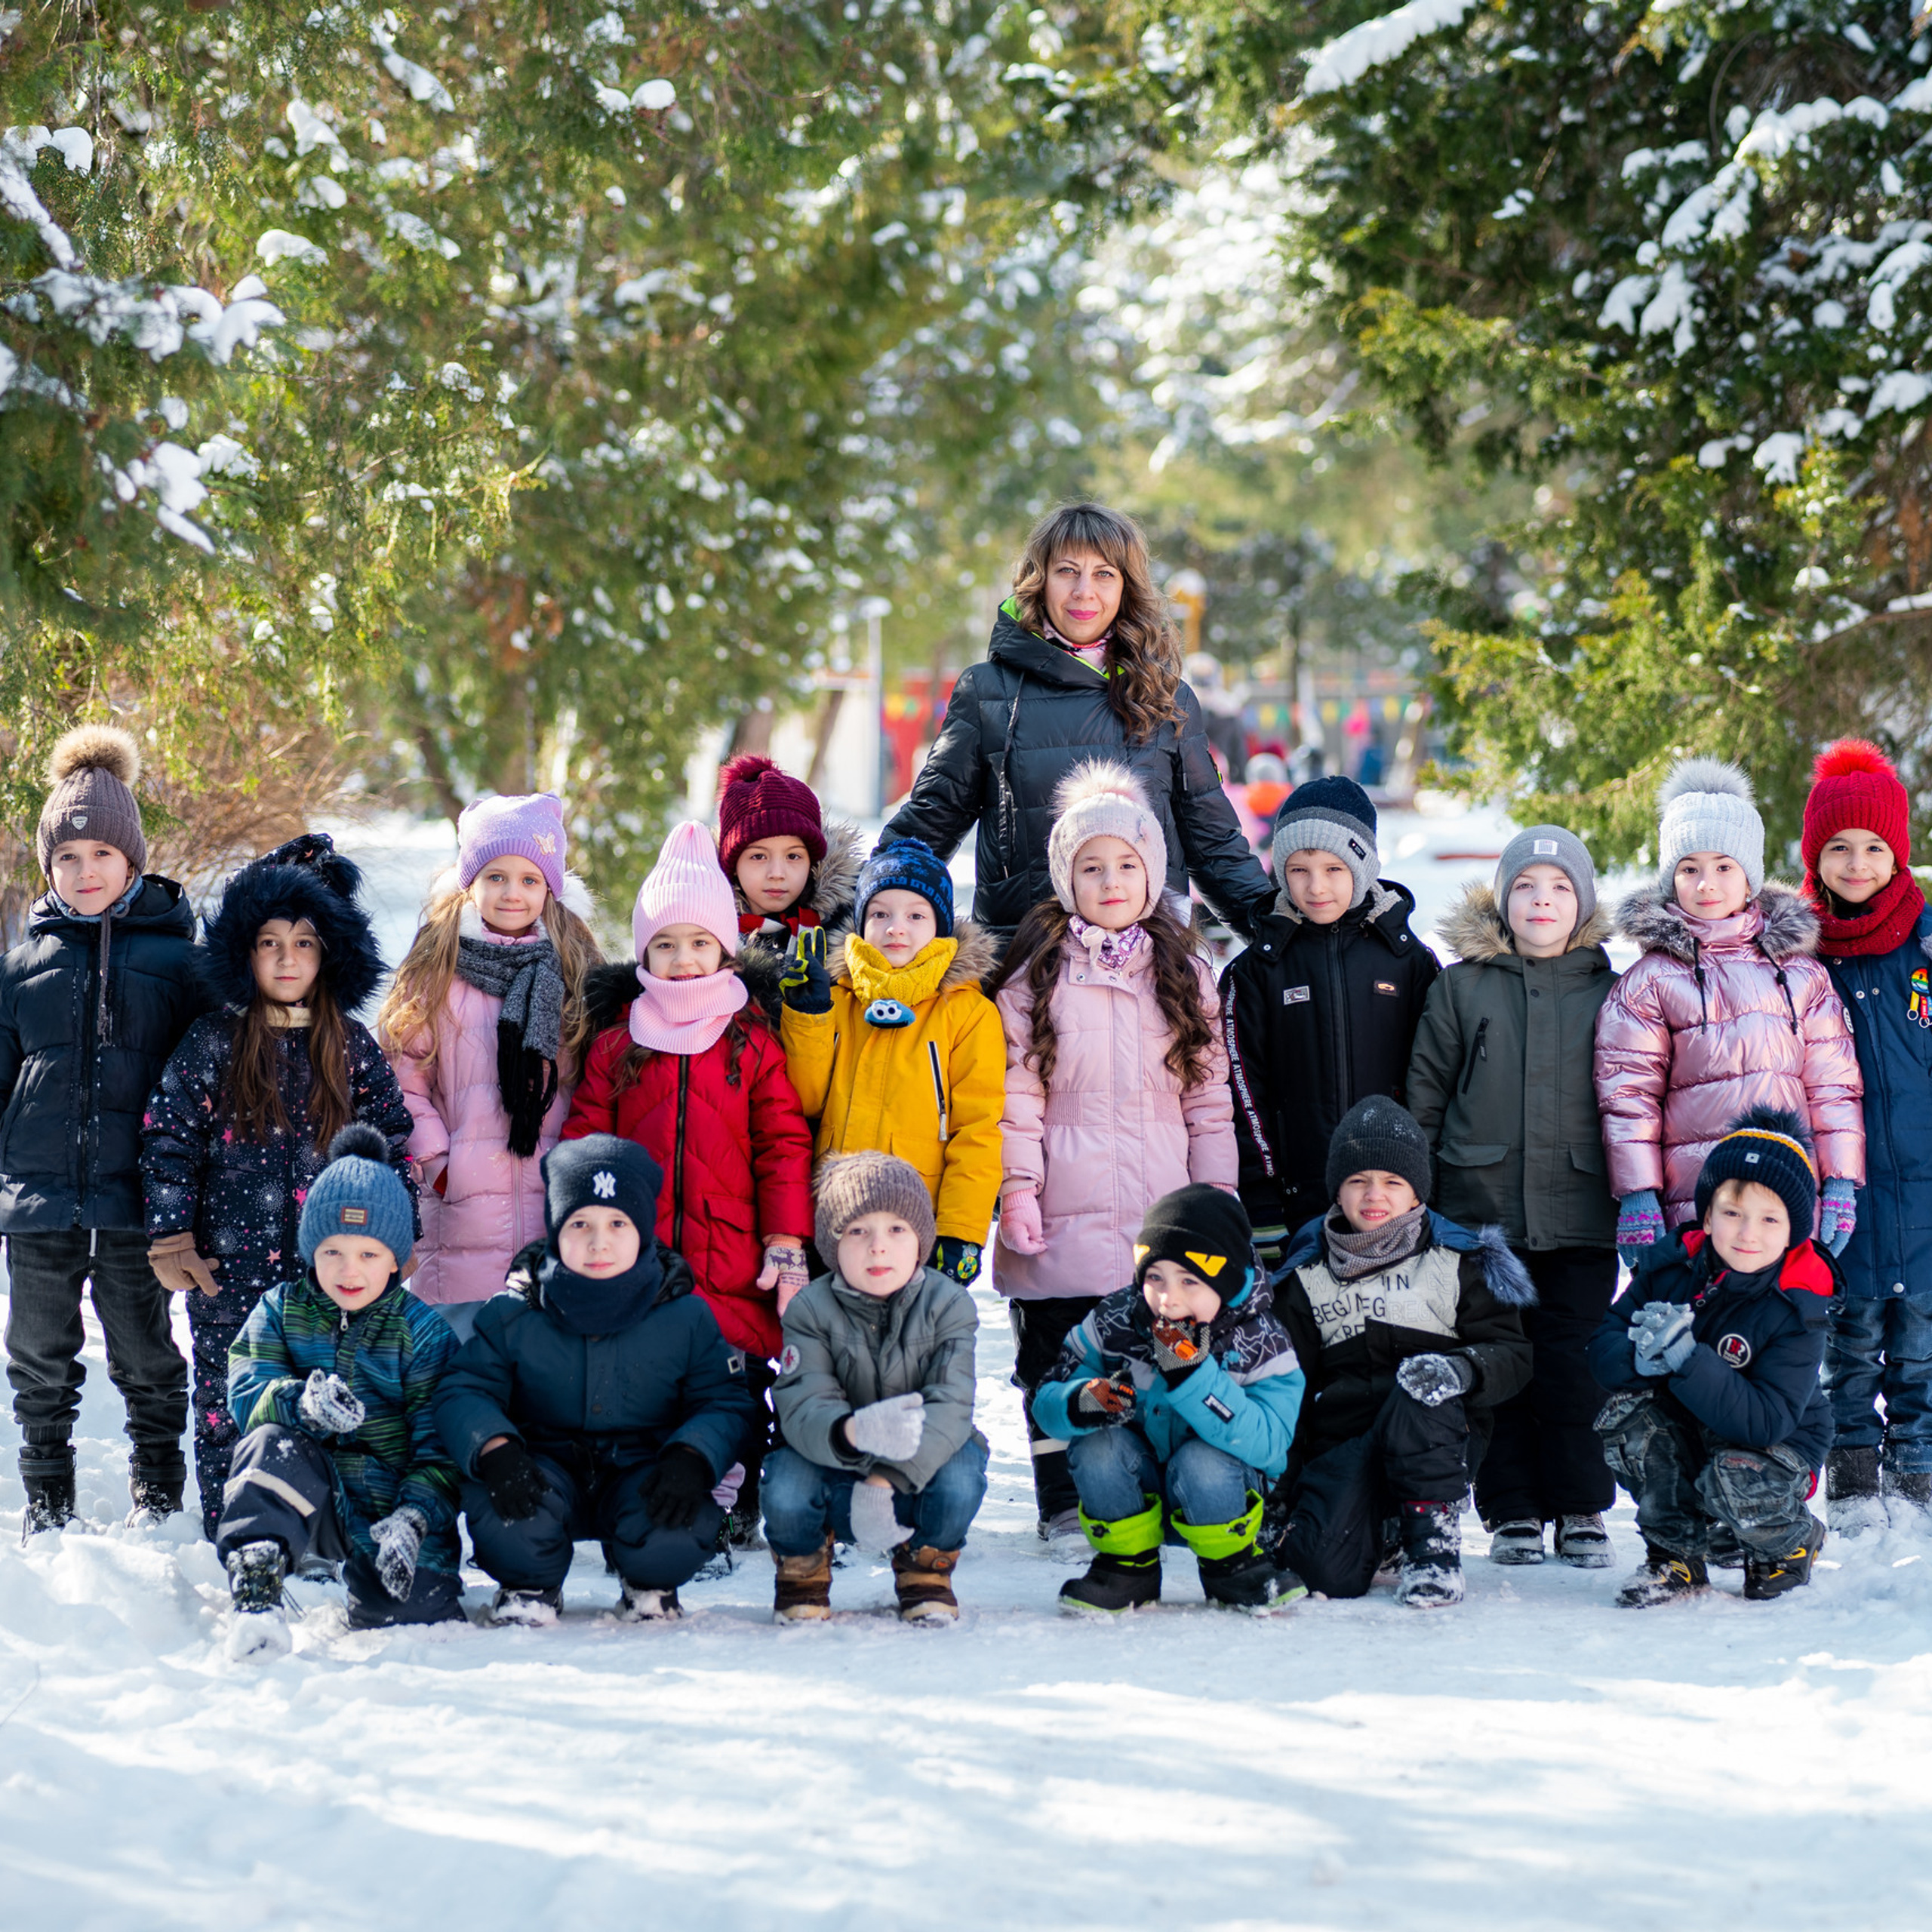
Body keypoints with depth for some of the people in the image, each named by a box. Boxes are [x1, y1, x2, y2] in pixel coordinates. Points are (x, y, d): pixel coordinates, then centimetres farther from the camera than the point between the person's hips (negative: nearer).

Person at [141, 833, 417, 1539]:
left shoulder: (354, 1048, 6)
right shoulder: (210, 1044, 1)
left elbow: (392, 1140, 12)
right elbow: (168, 1139, 1)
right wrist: (172, 1236, -5)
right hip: (231, 1267, -1)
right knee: (229, 1401, 2)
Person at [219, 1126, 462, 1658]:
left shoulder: (422, 1329, 1)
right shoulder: (280, 1310, 7)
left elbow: (440, 1446, -3)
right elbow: (246, 1391, -8)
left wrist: (413, 1519, -19)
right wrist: (300, 1400, -31)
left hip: (392, 1508, 0)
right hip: (310, 1497, 0)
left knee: (413, 1615, -19)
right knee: (271, 1446, -32)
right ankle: (255, 1588, -33)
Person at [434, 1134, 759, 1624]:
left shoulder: (685, 1317, -2)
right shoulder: (514, 1315, -3)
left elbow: (725, 1401, -1)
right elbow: (462, 1391, -5)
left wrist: (691, 1459, -23)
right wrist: (495, 1450, -27)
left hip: (641, 1470, 0)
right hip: (546, 1469, 0)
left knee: (676, 1531, -34)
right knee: (500, 1511, -34)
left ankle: (650, 1587, 7)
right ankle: (531, 1585, 4)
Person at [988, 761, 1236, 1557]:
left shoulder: (1187, 974, 11)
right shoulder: (1034, 974, 5)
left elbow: (1211, 1096, 11)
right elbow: (1017, 1090, 0)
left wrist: (1217, 1196, 5)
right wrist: (1017, 1184, -9)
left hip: (1162, 1217, 1)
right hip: (1064, 1221, -1)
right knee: (1059, 1360, 1)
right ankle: (1065, 1507, 8)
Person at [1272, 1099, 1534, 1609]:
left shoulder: (1457, 1262, 4)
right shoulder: (1307, 1276, 11)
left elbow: (1511, 1353, -1)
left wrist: (1461, 1369, -25)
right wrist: (1278, 1483, 4)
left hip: (1439, 1438, -2)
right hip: (1342, 1446, 2)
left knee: (1419, 1387, -38)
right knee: (1323, 1568, -26)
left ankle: (1433, 1536, -20)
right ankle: (1385, 1527, 11)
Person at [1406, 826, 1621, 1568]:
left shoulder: (1606, 991, 8)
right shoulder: (1461, 987, 6)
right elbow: (1425, 1094, 7)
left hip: (1580, 1216, 0)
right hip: (1483, 1212, 0)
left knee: (1575, 1362, -1)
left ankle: (1582, 1508, 9)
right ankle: (1511, 1510, 10)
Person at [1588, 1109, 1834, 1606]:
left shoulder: (1796, 1310, -23)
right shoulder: (1671, 1264, -11)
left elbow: (1766, 1420, -32)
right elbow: (1603, 1344, -8)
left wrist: (1686, 1359, -43)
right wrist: (1640, 1359, -34)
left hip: (1778, 1444, -4)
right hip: (1685, 1432, 4)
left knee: (1739, 1484, -36)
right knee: (1626, 1414, -25)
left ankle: (1793, 1543, 2)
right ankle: (1679, 1551, -5)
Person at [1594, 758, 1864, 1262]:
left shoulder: (1802, 974, 15)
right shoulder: (1649, 982, 6)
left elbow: (1832, 1083, 14)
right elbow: (1627, 1096, 3)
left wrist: (1842, 1185, 6)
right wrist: (1637, 1199, -4)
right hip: (1693, 1204, -2)